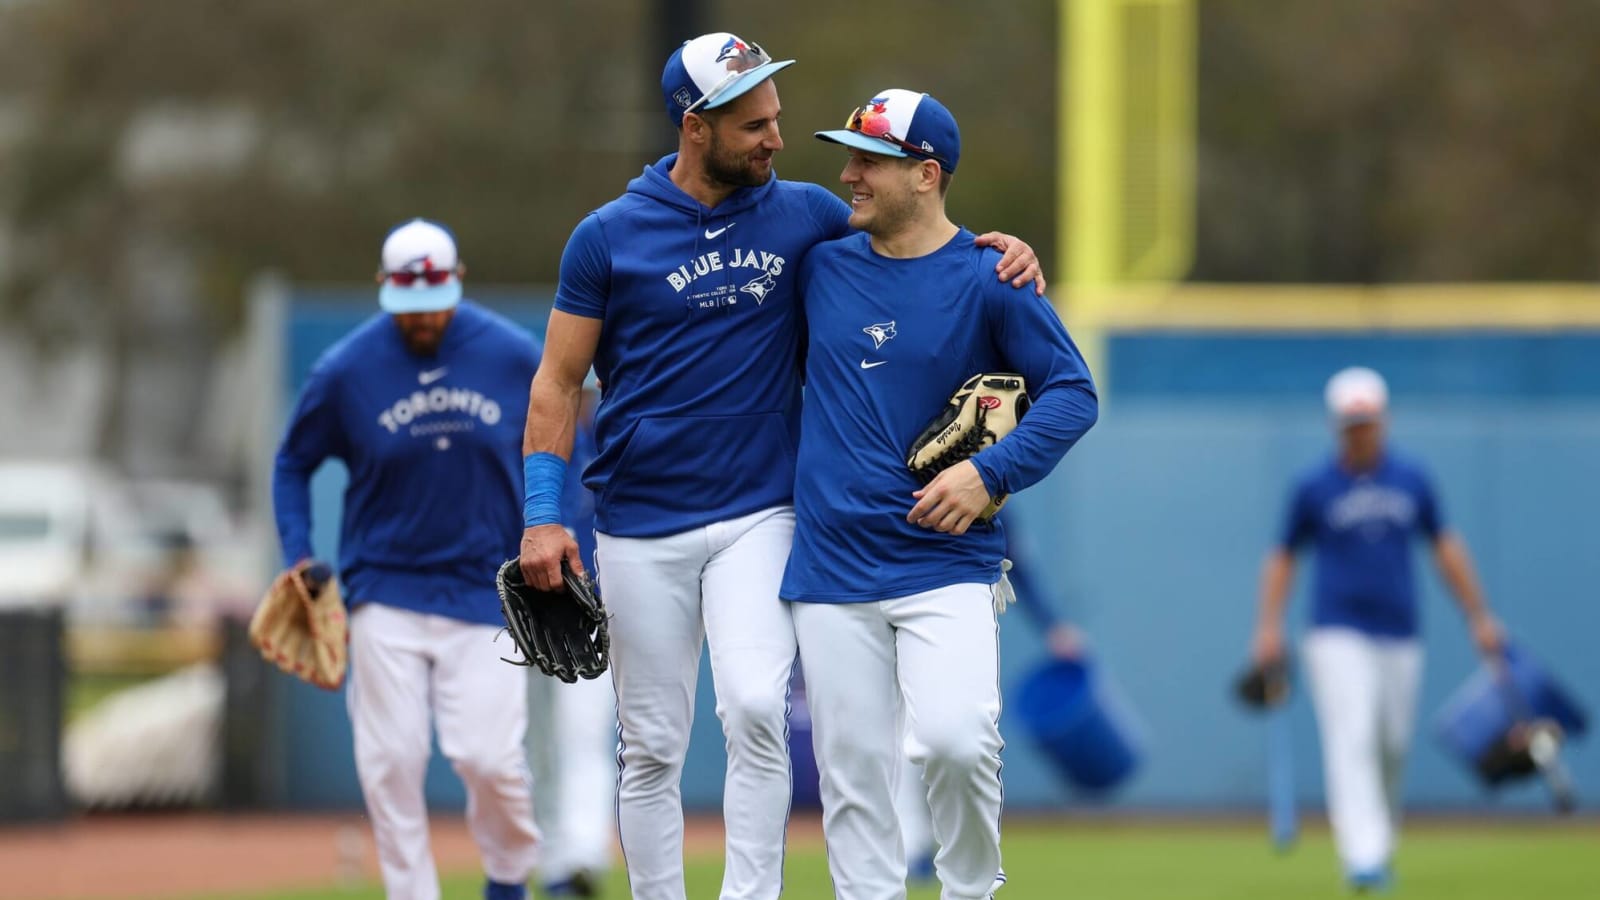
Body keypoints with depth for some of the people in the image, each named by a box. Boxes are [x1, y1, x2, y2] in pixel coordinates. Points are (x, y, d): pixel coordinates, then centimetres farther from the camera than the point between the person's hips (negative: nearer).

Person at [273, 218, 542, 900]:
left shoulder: (515, 357, -3)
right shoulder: (346, 370, -5)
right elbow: (294, 463, 8)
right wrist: (297, 559, -3)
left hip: (483, 587, -1)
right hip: (385, 593, 1)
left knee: (489, 754, -9)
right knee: (392, 760, -4)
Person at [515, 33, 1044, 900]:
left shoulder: (803, 216, 4)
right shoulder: (608, 236, -2)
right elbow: (557, 382, 2)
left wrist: (995, 249, -1)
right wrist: (541, 514, -7)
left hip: (758, 519, 0)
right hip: (641, 528, 0)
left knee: (755, 707, -20)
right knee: (651, 747, 4)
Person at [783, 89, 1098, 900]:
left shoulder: (989, 279, -3)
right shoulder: (821, 268, 9)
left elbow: (1072, 394, -3)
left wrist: (991, 473, -15)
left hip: (945, 560, -4)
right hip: (831, 561, 4)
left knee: (954, 737, -21)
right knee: (851, 775, 1)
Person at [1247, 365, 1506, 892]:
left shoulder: (1412, 481, 10)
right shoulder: (1314, 488, 2)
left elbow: (1444, 547, 16)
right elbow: (1283, 557, 7)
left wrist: (1478, 616, 11)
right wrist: (1269, 627, -3)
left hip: (1399, 637, 3)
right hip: (1338, 636, -3)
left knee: (1393, 747, 6)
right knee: (1351, 741, -17)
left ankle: (1381, 849, 26)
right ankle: (1363, 858, -25)